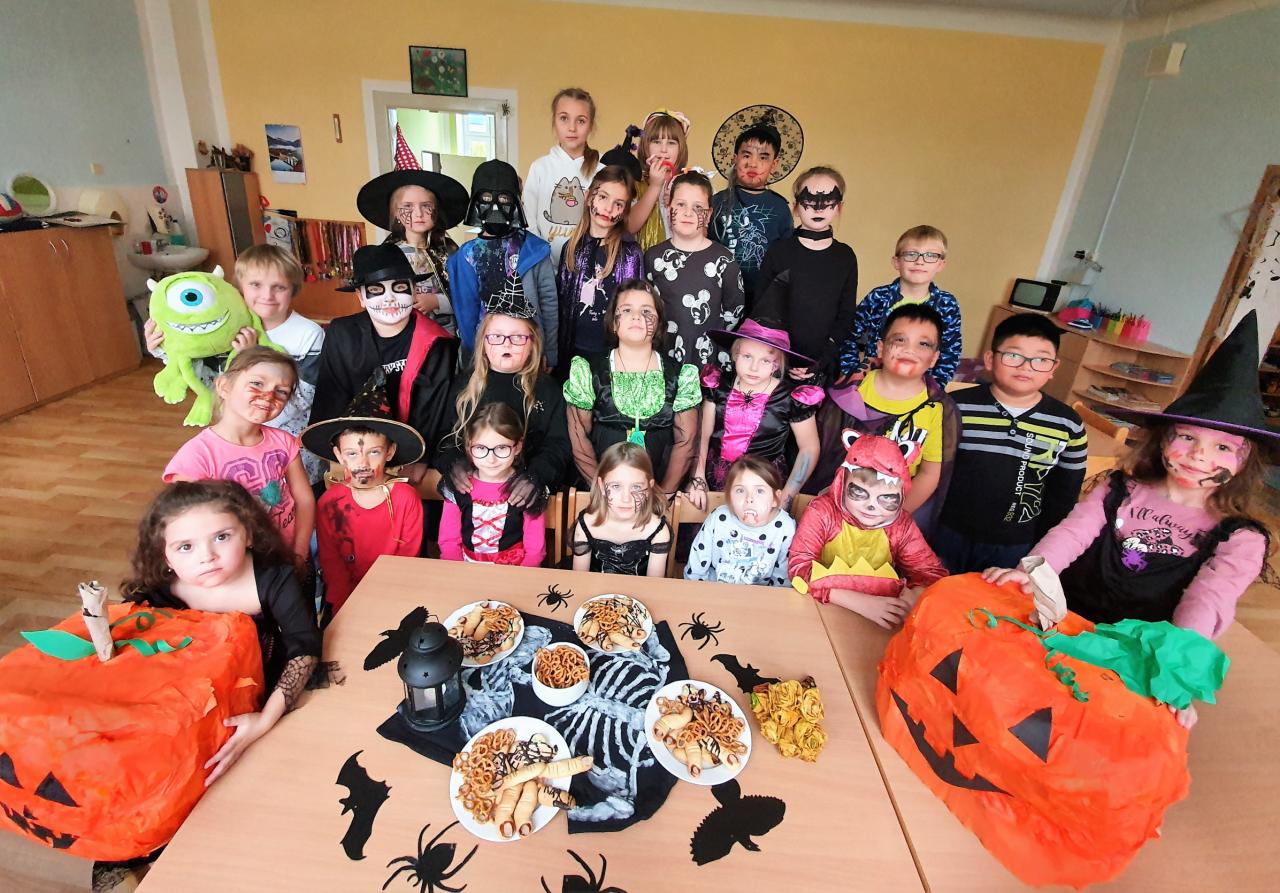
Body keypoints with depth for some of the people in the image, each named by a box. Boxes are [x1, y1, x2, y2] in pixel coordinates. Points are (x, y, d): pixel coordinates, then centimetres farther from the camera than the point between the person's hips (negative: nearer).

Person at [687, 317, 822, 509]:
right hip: (714, 483, 3)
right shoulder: (718, 385, -3)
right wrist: (698, 479, -2)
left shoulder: (792, 398, -11)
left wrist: (785, 498, -5)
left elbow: (809, 448, 0)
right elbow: (703, 435, 6)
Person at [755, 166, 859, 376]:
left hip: (824, 364, 2)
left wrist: (822, 359, -10)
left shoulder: (845, 256, 4)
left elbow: (846, 316, 3)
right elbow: (759, 309, -2)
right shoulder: (779, 251, -1)